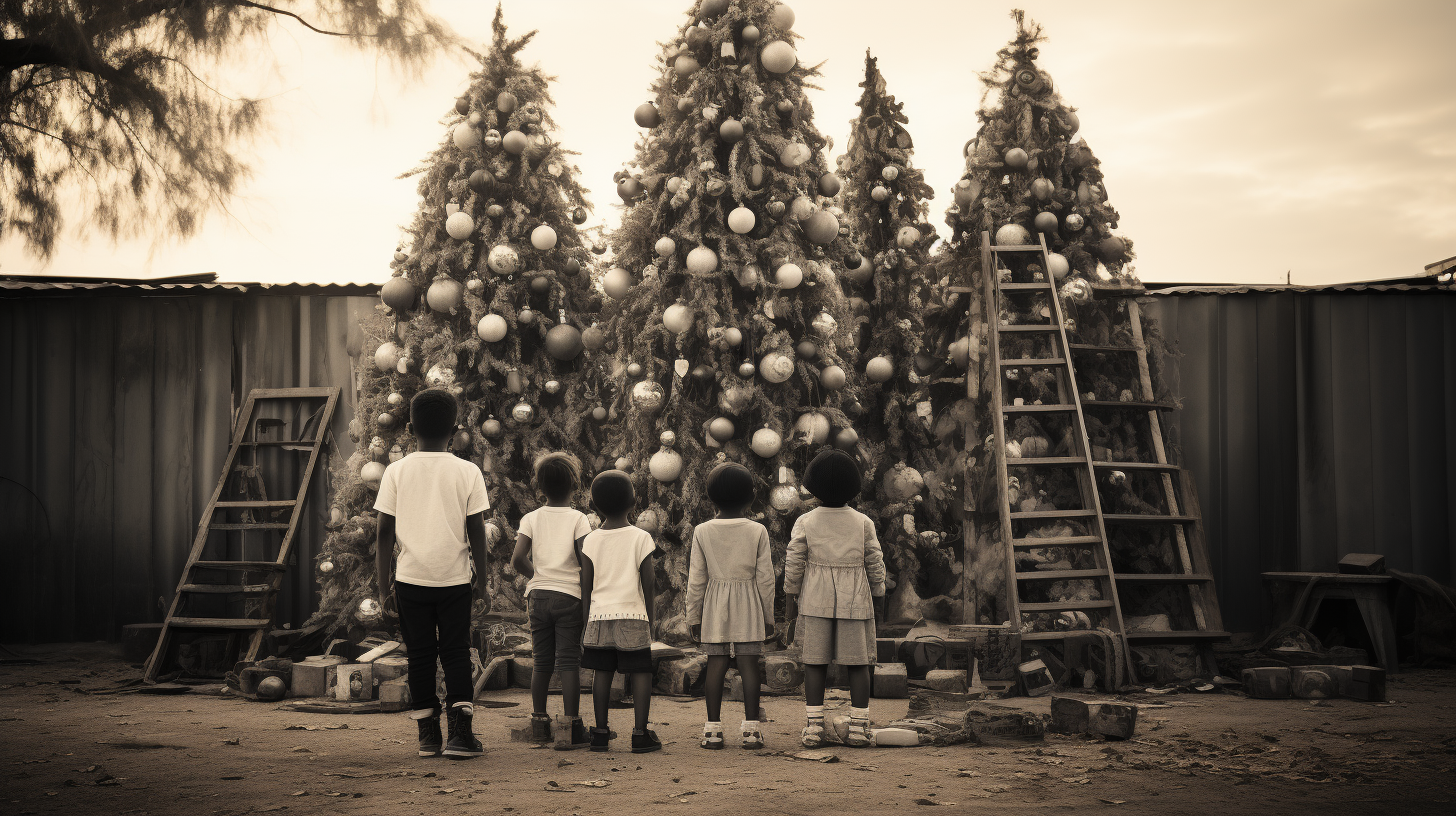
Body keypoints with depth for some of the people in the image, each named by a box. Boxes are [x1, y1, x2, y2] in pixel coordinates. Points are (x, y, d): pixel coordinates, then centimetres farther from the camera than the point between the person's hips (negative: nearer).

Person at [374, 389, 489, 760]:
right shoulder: (468, 471, -2)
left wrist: (383, 587, 7)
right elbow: (476, 532, -1)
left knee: (420, 656, 10)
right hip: (455, 579, 0)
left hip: (411, 580, 0)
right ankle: (461, 732, -3)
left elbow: (385, 534, 0)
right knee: (456, 654, 7)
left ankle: (428, 735, 13)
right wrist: (483, 582, 8)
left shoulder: (396, 471, -1)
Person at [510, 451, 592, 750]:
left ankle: (539, 723, 19)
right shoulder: (578, 518, -4)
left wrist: (536, 575, 10)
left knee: (541, 661, 12)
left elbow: (518, 559, -8)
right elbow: (586, 562, -11)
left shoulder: (531, 518, 2)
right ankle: (569, 727, -5)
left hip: (538, 595, 3)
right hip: (569, 595, -3)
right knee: (568, 662, -2)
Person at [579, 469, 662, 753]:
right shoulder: (641, 538, -3)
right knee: (641, 672, 2)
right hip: (632, 614, -3)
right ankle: (641, 734, -2)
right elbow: (649, 582, -3)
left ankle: (601, 733, 9)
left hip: (600, 614, 3)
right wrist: (649, 616, 8)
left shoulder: (591, 540, 3)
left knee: (602, 672, 8)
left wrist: (586, 618, 13)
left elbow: (586, 584, 4)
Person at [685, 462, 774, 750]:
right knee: (748, 663, 1)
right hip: (748, 606, -1)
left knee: (716, 664, 4)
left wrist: (693, 617, 8)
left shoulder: (702, 532, -2)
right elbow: (765, 578, -1)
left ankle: (713, 729, 4)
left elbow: (696, 580, 0)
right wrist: (768, 616, 7)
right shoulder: (758, 531, -3)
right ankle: (751, 728, 1)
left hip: (714, 606, 1)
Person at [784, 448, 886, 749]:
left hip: (816, 601, 0)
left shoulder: (805, 523, -5)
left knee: (815, 662, 4)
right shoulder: (863, 523, -2)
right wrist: (875, 601, 9)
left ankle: (814, 727, 0)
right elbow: (875, 566, -1)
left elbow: (793, 566, -4)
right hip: (854, 601, 0)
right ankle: (858, 728, 1)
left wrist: (790, 600, 5)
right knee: (858, 662, 4)